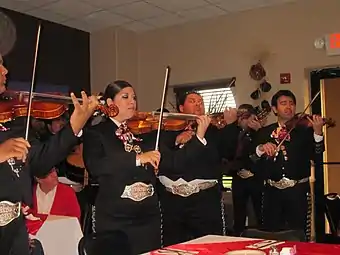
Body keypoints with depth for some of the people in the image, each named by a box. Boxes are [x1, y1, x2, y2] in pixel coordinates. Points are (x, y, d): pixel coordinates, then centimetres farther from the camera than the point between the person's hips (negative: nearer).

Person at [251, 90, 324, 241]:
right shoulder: (264, 132, 9)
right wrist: (260, 149, -18)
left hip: (298, 191, -2)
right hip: (272, 191, 2)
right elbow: (252, 161, 1)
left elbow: (315, 154, -12)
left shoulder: (305, 129, 2)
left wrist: (317, 132, -27)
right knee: (271, 233, 10)